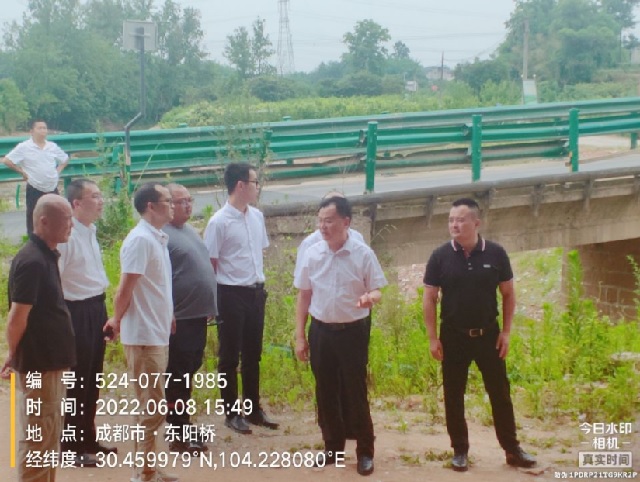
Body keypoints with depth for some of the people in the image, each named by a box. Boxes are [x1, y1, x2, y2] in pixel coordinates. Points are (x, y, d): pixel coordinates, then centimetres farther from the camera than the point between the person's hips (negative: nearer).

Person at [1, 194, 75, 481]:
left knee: (49, 437, 17)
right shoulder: (31, 261, -20)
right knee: (37, 438, -1)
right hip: (38, 364, -10)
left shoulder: (46, 256, 10)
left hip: (50, 361, 10)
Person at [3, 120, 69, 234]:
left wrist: (58, 170, 6)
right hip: (35, 190, -4)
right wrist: (22, 172, -8)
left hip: (52, 189, 4)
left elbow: (65, 159, 21)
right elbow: (7, 160, -10)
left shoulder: (53, 146, 6)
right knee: (34, 218, 1)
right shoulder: (24, 147, -9)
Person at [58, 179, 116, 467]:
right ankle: (70, 447, 14)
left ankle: (87, 439, 31)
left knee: (91, 380, 18)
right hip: (77, 313, -9)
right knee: (74, 382, 2)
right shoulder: (66, 235, -20)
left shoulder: (89, 232, 10)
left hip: (95, 310, 9)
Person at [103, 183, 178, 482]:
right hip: (144, 336, -9)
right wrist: (117, 320, -3)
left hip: (158, 334, 9)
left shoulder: (158, 238, 12)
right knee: (152, 408, -4)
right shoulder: (140, 240, -17)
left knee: (151, 406, 14)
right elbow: (125, 289, -17)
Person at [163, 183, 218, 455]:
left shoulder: (189, 230, 15)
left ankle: (182, 424, 26)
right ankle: (179, 436, 5)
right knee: (179, 375, -2)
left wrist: (209, 307, 21)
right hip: (180, 318, -9)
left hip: (199, 314, 9)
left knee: (189, 371, 15)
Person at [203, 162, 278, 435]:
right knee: (230, 357, 5)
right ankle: (232, 413, 15)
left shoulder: (257, 217, 6)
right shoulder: (219, 222, -14)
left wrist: (260, 285, 14)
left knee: (253, 355, 15)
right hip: (231, 294, -6)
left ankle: (253, 410, 25)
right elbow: (210, 264, -10)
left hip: (255, 292, 6)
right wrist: (212, 302, -9)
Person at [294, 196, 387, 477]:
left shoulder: (363, 254, -9)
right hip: (321, 331, 3)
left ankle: (365, 452, 14)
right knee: (325, 393, 11)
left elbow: (377, 291, -3)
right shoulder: (312, 254, -1)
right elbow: (303, 296, 6)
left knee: (356, 394, 2)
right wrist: (300, 337, 5)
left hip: (353, 331, -3)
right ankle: (333, 446, 26)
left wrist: (370, 297, -28)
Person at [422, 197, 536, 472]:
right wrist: (432, 338, -6)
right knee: (454, 396, 6)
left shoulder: (495, 254, -5)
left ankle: (512, 449, 16)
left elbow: (508, 294, 3)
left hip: (488, 334, 0)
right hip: (453, 336, 0)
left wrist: (506, 331, -2)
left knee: (500, 393, 6)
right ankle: (460, 451, 18)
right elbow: (429, 299, -3)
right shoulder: (440, 256, -7)